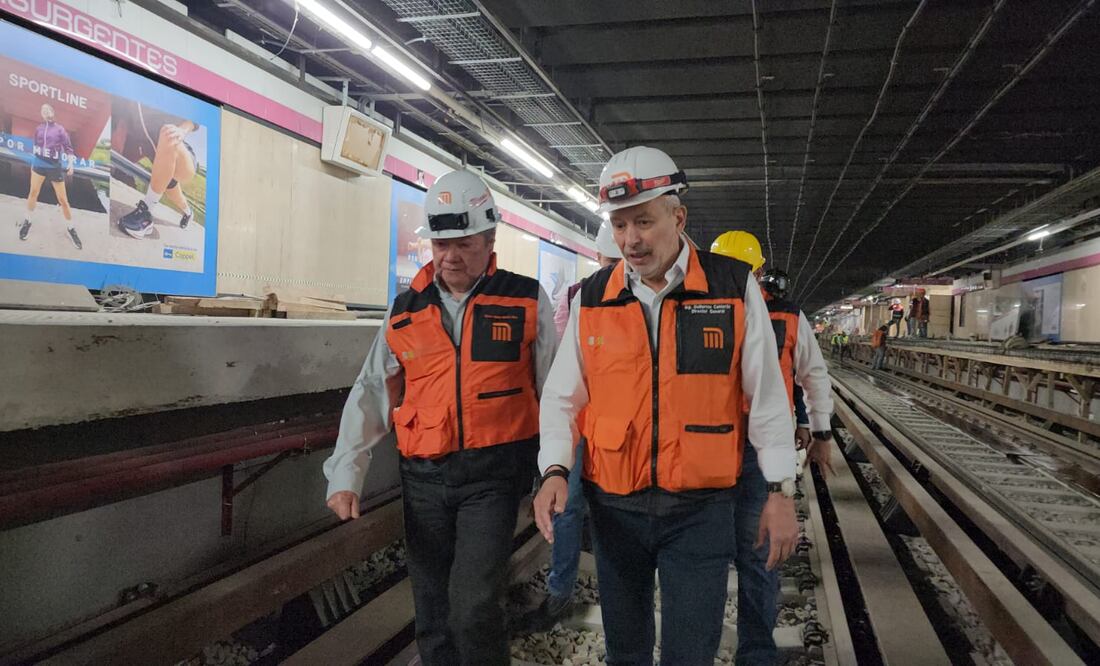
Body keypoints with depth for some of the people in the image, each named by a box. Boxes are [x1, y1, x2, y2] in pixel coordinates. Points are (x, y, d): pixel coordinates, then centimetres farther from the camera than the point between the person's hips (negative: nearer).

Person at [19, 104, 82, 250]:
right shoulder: (38, 129, 6)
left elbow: (68, 146, -5)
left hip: (55, 167, -3)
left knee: (63, 200, -1)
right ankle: (27, 221, 22)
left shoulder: (60, 128, -3)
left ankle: (71, 229, 10)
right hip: (38, 164, 3)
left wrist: (70, 163, -18)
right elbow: (36, 145, 17)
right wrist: (33, 162, 20)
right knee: (33, 193, 5)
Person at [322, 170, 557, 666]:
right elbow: (371, 396, 7)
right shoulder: (405, 312, 6)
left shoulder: (526, 302, -1)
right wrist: (345, 474, 0)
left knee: (473, 609, -12)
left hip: (493, 474, -3)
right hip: (424, 477, 4)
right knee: (432, 615, 13)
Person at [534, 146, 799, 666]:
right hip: (614, 506, 3)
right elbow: (562, 397, 4)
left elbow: (766, 395, -1)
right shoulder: (591, 299, 0)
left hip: (701, 509, -2)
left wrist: (780, 491, -1)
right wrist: (554, 471, -11)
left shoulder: (734, 288, -5)